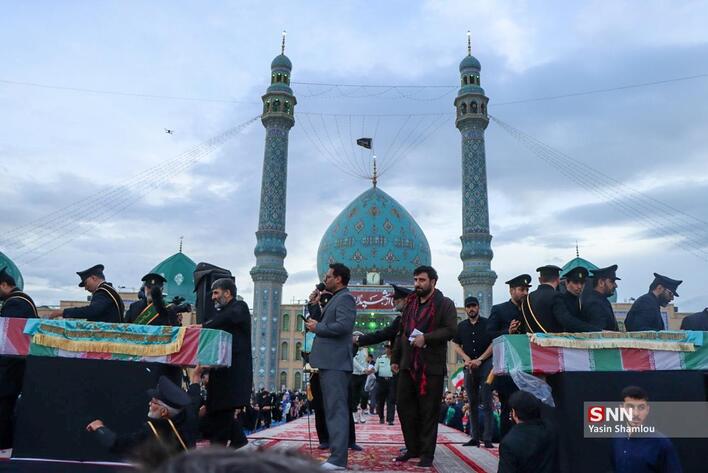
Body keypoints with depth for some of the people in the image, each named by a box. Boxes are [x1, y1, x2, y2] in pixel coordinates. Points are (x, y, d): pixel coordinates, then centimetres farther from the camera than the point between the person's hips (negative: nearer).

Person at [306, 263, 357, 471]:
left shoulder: (345, 298, -9)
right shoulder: (336, 299, 21)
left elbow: (343, 326, -23)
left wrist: (317, 327, -11)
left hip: (335, 363, -11)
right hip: (329, 362, 11)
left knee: (336, 410, -10)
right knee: (332, 410, 13)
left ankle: (338, 460, -9)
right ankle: (336, 456, 20)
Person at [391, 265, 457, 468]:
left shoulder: (445, 304, -3)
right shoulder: (410, 304, 16)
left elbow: (451, 330, -14)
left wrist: (425, 338, -22)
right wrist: (395, 358, 16)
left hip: (432, 366, -6)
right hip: (408, 365, 6)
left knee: (428, 411, 1)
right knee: (403, 405, 7)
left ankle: (427, 454, 13)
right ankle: (413, 448, 22)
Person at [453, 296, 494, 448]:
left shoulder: (487, 324, 3)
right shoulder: (461, 326, 13)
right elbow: (455, 345, 12)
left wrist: (480, 359, -10)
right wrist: (467, 358, -5)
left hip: (486, 365, -4)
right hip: (469, 367, 4)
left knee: (486, 403, -7)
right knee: (472, 404, 6)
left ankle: (487, 438, -7)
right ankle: (475, 437, 11)